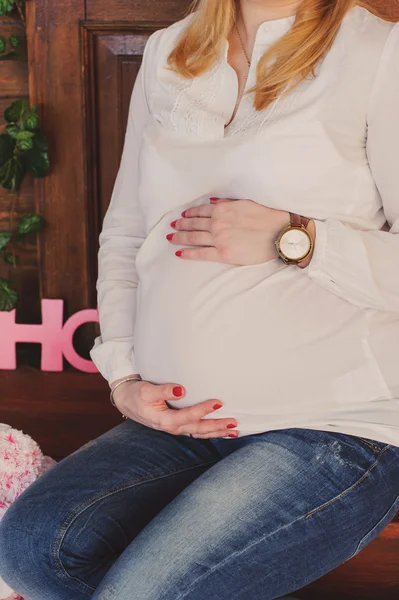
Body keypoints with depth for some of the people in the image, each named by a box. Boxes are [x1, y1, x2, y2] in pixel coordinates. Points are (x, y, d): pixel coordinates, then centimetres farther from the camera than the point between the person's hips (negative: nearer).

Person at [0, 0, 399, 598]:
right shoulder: (166, 53, 15)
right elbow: (123, 234, 19)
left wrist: (292, 239, -15)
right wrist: (123, 377, 6)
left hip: (334, 429, -5)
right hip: (185, 419, 6)